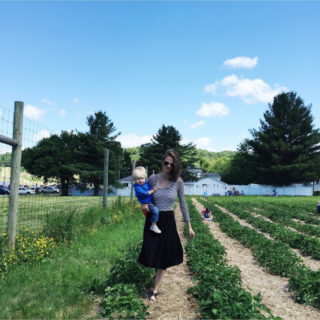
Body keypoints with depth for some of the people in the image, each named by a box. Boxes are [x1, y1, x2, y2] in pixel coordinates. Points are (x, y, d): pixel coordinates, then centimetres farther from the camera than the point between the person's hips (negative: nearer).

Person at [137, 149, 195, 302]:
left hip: (168, 221, -1)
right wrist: (142, 203, -14)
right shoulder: (153, 178, -6)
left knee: (164, 255, 5)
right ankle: (158, 271, 41)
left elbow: (183, 204, 1)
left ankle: (156, 289, 20)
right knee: (151, 252, 6)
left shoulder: (178, 182, -7)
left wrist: (189, 226, 2)